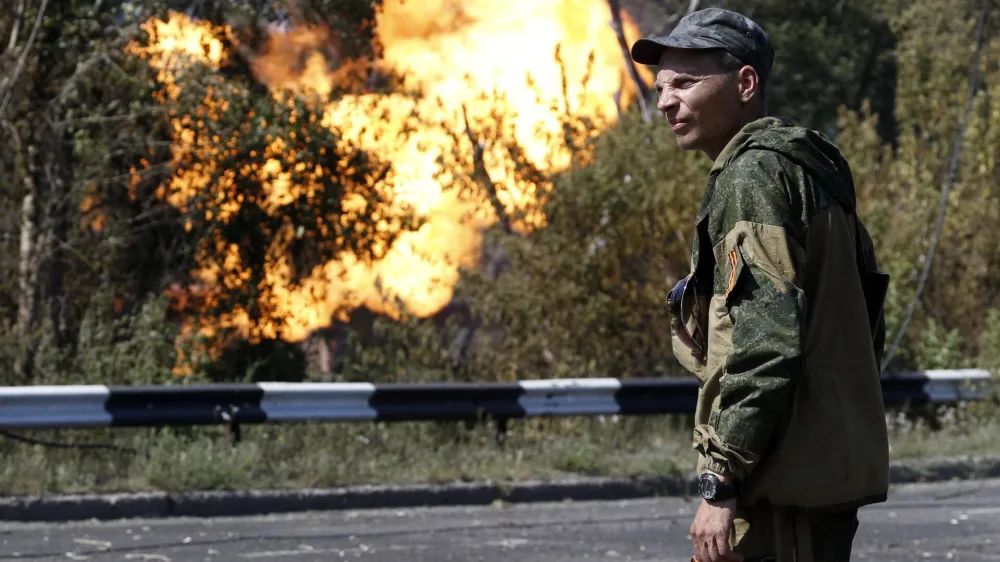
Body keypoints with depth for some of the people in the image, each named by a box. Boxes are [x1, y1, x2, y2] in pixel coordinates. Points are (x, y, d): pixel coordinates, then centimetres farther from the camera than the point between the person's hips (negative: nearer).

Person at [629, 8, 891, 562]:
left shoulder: (752, 176, -12)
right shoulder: (812, 171, 19)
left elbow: (766, 342, -22)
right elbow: (866, 320, 23)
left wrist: (722, 484, -22)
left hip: (783, 487, -10)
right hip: (833, 472, 10)